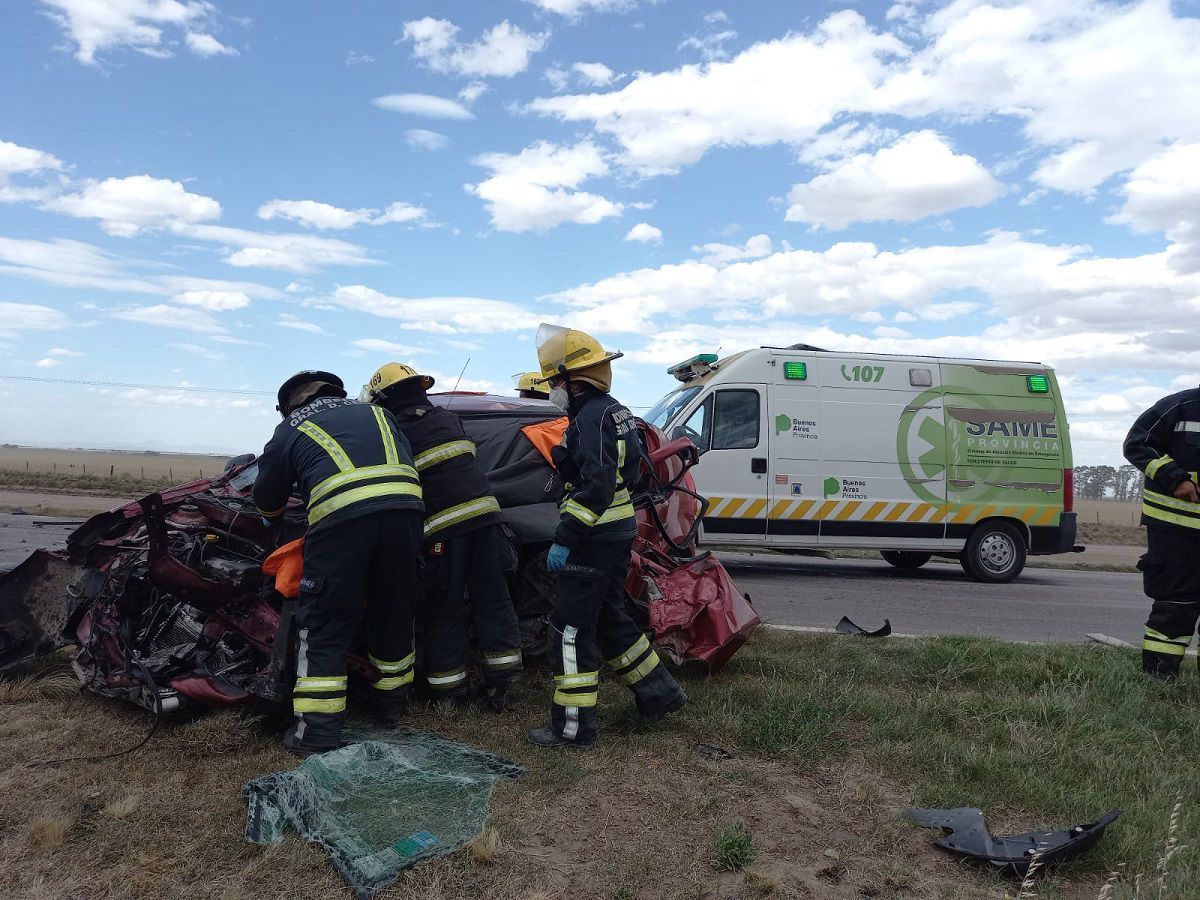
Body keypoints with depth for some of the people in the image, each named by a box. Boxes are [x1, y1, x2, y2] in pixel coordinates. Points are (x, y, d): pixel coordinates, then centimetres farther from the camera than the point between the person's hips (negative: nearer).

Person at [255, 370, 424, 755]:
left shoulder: (290, 430, 22)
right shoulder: (375, 412, 31)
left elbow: (266, 497, 28)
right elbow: (407, 460, 34)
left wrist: (271, 515, 50)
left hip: (341, 515, -4)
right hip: (405, 506, 4)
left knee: (324, 625, 7)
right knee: (394, 613, 20)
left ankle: (316, 732, 9)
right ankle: (392, 704, 36)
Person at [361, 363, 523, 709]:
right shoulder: (448, 417, 16)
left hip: (442, 525, -4)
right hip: (484, 511, 5)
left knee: (443, 609, 9)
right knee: (491, 597, 12)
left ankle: (449, 687, 18)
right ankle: (501, 680, 14)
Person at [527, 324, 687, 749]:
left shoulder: (591, 418, -18)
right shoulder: (614, 412, 14)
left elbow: (595, 488, -26)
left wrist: (564, 539, -23)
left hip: (594, 540, -10)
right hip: (617, 535, 10)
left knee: (572, 631, -2)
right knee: (609, 619, 21)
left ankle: (573, 727, 5)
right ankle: (659, 692, 29)